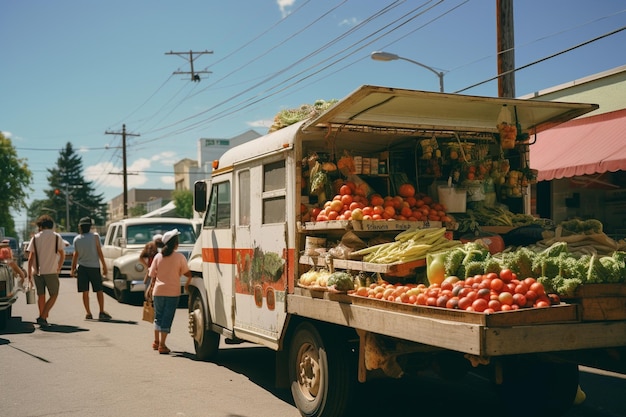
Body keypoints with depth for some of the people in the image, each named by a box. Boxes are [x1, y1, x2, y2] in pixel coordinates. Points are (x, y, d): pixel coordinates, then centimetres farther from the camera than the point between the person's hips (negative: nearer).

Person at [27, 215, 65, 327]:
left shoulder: (35, 238, 3)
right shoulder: (57, 237, -1)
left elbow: (31, 257, 0)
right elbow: (62, 255, 2)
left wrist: (29, 273, 5)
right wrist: (59, 268, 17)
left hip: (37, 271, 3)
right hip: (51, 271, -3)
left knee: (41, 295, 14)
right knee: (53, 295, 5)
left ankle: (43, 318, 21)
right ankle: (42, 317, -9)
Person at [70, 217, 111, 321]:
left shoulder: (76, 239, 1)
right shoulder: (95, 237, -5)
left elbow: (75, 255, 2)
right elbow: (99, 252, -6)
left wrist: (73, 268, 11)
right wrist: (104, 266, 0)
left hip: (82, 267, 2)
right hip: (94, 266, -2)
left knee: (85, 291, 5)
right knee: (99, 290, 3)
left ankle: (88, 313, 5)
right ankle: (102, 312, -5)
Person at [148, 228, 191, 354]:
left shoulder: (158, 256, 0)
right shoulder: (180, 257, -8)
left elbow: (152, 275, 4)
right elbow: (187, 273, -2)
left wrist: (152, 287, 18)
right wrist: (188, 283, 17)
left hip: (158, 291, 3)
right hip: (173, 292, -3)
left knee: (158, 316, 19)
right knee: (167, 318, 1)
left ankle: (156, 341, 28)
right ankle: (162, 345, -1)